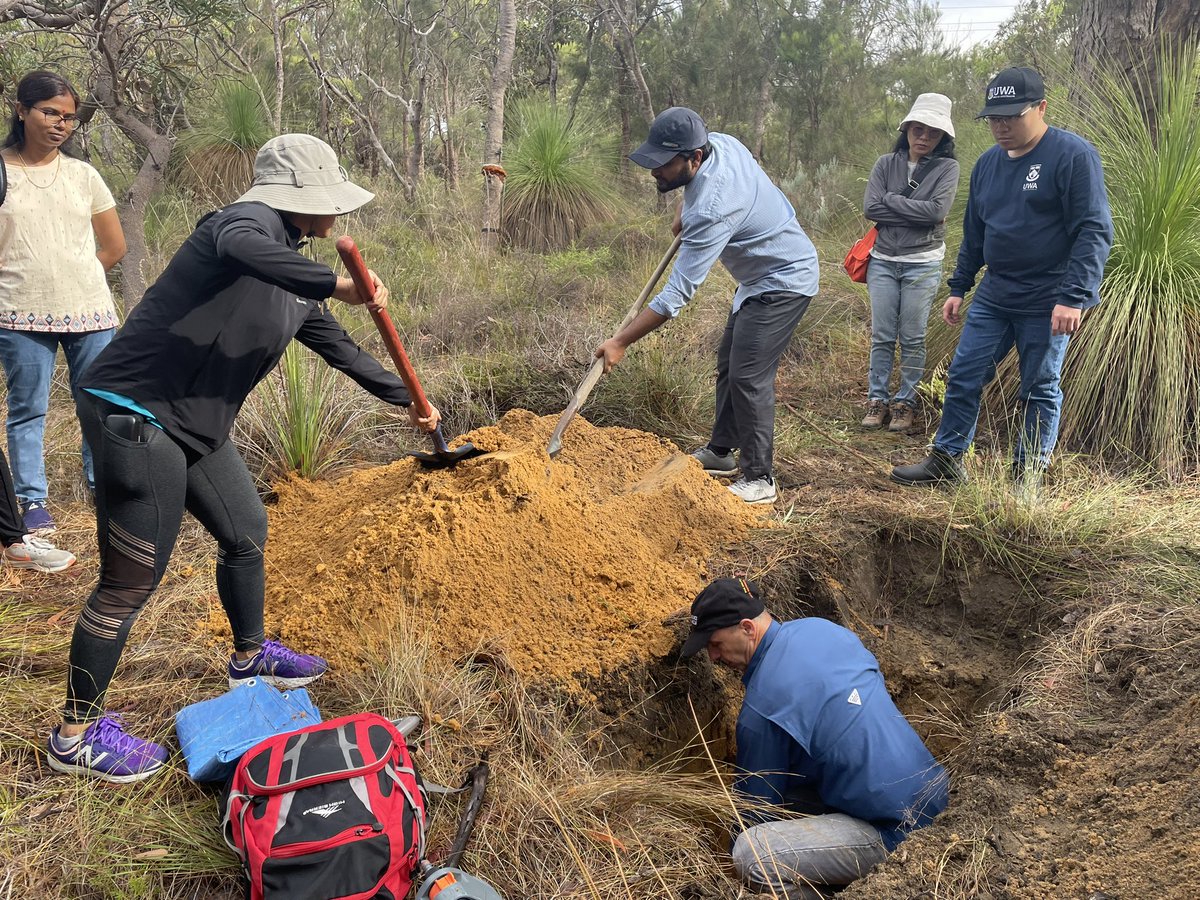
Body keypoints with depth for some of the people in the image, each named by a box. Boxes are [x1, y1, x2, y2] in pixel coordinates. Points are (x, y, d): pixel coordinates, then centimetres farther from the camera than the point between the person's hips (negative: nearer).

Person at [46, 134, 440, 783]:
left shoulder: (294, 278, 13)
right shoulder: (252, 220, -14)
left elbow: (336, 346, 26)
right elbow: (241, 249, -41)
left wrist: (405, 398, 33)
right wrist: (339, 283, -39)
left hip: (195, 424, 10)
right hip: (134, 412, -10)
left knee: (245, 531, 22)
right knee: (132, 577, -3)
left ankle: (250, 657, 46)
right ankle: (76, 733, 12)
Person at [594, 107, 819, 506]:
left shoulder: (712, 208, -36)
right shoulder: (720, 142, -11)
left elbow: (678, 292, -35)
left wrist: (621, 341, -31)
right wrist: (685, 208, 9)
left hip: (783, 281, -11)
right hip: (760, 275, 11)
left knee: (748, 376, -15)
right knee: (728, 364, 16)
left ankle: (759, 480, -7)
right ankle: (720, 451, 29)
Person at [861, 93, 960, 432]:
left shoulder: (947, 167, -2)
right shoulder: (886, 163, 5)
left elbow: (937, 210, -16)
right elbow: (870, 207, -7)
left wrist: (891, 200, -11)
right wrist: (915, 211, -11)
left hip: (922, 264, -2)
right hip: (883, 261, 2)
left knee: (912, 340, 4)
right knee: (882, 337, 6)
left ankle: (905, 404, 14)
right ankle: (877, 401, 14)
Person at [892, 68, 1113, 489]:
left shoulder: (1074, 155, -12)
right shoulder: (987, 164, 10)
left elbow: (1094, 231, -16)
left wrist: (1074, 297, -23)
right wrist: (958, 288, 17)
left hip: (1048, 303, -6)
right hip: (993, 296, 6)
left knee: (1040, 389, 3)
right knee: (963, 376, 6)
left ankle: (1028, 474, 15)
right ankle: (946, 459, 18)